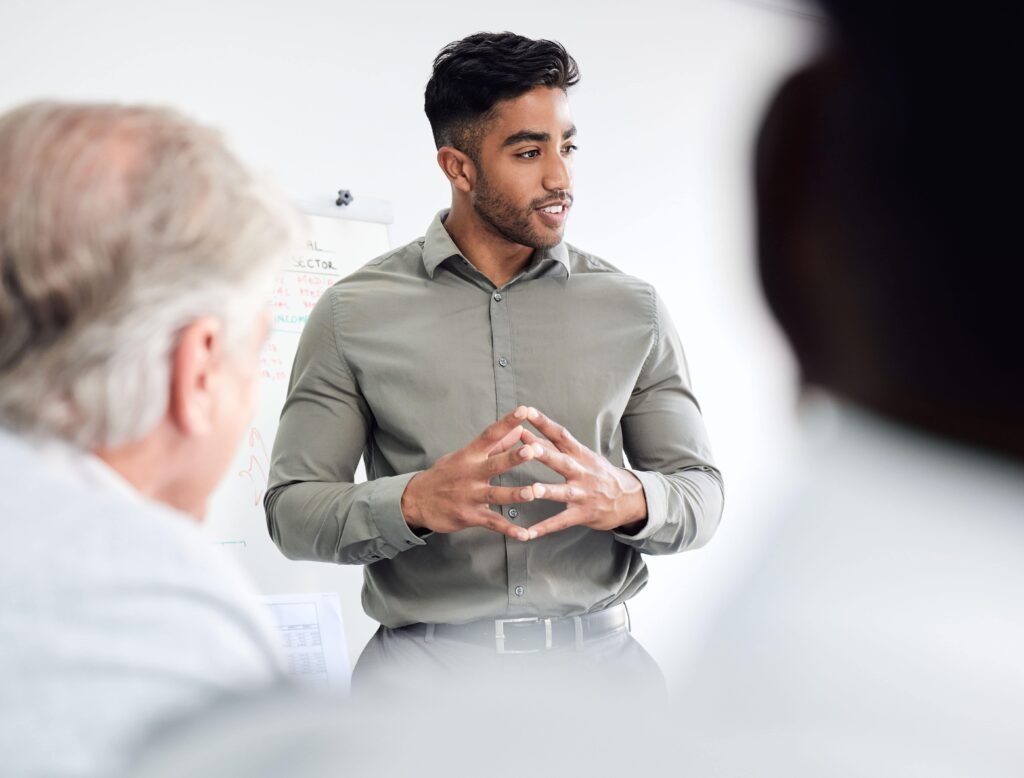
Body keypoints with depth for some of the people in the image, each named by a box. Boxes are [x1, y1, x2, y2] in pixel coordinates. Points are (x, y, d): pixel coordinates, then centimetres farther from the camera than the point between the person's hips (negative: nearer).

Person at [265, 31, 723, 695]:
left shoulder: (634, 310, 9)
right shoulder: (354, 313, 4)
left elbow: (701, 492, 10)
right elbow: (292, 508, 1)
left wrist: (630, 499, -14)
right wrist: (412, 503, -19)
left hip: (596, 657, 2)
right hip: (423, 662, -2)